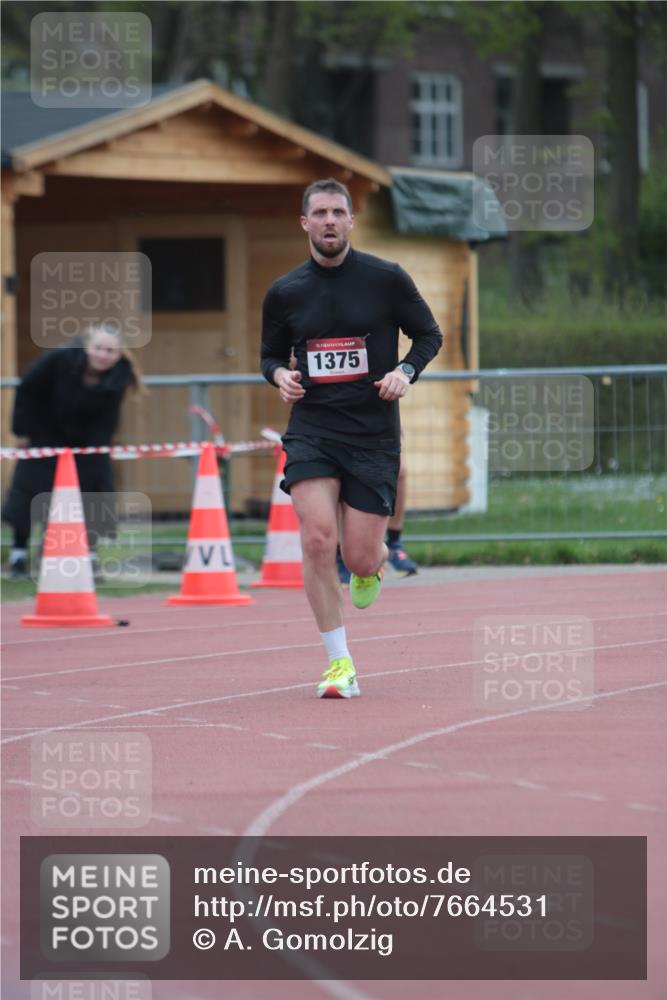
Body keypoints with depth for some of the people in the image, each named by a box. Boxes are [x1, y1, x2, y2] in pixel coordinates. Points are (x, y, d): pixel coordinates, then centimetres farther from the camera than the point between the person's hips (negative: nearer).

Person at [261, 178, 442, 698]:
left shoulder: (386, 279, -2)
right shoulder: (285, 293, 3)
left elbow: (429, 334, 8)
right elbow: (271, 353, 17)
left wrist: (405, 372, -10)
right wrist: (280, 374, -6)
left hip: (374, 434, -1)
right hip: (311, 428, 1)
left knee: (360, 559, -2)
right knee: (318, 538, -18)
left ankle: (374, 563, 39)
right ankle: (340, 663, -8)